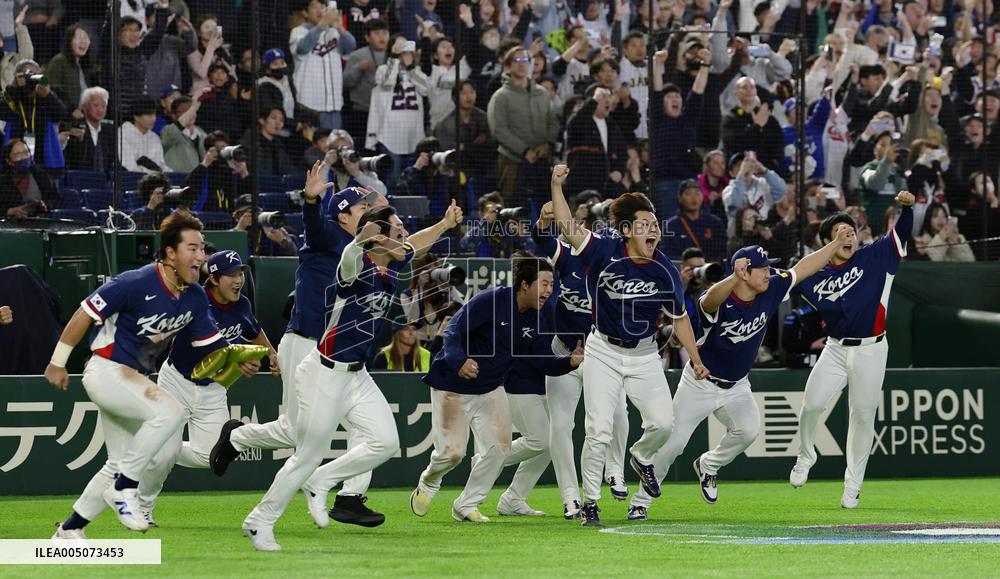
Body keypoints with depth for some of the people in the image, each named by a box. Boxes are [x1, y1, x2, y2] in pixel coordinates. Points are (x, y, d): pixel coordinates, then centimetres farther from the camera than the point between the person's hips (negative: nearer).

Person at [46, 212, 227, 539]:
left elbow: (212, 347, 5)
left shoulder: (194, 297, 0)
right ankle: (123, 489, -18)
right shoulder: (137, 284, -22)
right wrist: (57, 363, -9)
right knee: (169, 411, -29)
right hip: (105, 372, -9)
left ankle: (69, 531, 25)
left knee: (120, 465, 13)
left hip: (135, 379, 9)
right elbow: (86, 313, -16)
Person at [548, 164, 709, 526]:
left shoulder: (665, 272, -5)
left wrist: (695, 359, 8)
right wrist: (556, 186, -27)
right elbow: (568, 227, -17)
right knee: (599, 432, -7)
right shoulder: (604, 253, -12)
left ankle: (641, 457, 24)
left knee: (662, 422, -12)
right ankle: (589, 503, 7)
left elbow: (679, 317, 7)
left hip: (644, 355, 2)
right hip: (604, 352, -2)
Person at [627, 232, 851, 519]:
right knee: (673, 442, -6)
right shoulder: (720, 300, -27)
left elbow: (803, 268, 1)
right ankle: (640, 501, 11)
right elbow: (711, 299, -53)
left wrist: (837, 244, -2)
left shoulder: (770, 291, -9)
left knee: (748, 430, -22)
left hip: (737, 386, 4)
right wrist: (735, 278, -72)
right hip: (700, 384, -4)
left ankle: (708, 466, 7)